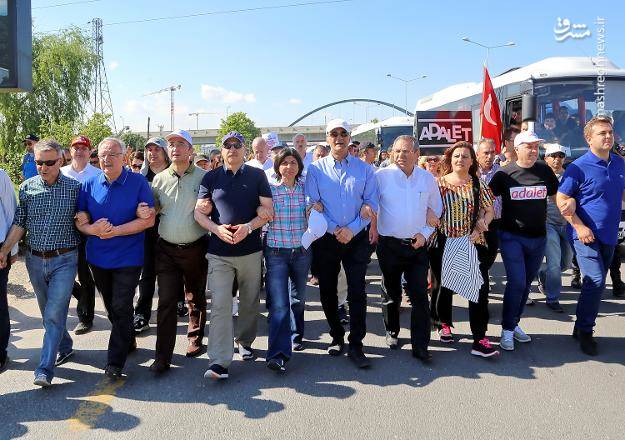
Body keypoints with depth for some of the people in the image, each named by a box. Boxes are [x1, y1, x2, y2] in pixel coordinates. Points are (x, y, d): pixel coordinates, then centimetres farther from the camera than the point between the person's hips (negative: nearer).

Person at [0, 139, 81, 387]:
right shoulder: (27, 187, 3)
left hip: (64, 259, -4)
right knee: (48, 312, 17)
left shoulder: (74, 188, -5)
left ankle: (45, 370, -5)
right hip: (35, 260, 4)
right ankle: (65, 347, 38)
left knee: (54, 313, -9)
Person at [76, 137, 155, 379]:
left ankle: (115, 362, 4)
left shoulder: (138, 182, -9)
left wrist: (115, 230, -21)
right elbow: (79, 220, 4)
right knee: (111, 307, 18)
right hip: (98, 257, 5)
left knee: (121, 308, -5)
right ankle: (128, 341, 40)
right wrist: (92, 229, -19)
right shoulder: (90, 184, 2)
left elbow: (148, 220, -14)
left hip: (128, 257, -4)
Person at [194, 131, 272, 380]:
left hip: (251, 250, 1)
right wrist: (217, 229, -14)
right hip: (219, 252, -1)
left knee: (249, 302, 13)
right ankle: (219, 362, -9)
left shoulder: (257, 176, 6)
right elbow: (199, 212, 5)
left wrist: (248, 227, -16)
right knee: (220, 305, -9)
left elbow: (268, 210, 1)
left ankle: (245, 342, 36)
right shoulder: (211, 178, 7)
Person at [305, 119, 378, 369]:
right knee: (327, 291, 10)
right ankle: (337, 337, 29)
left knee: (357, 292, -3)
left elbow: (371, 203, -1)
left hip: (357, 238, -1)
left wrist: (351, 229, -12)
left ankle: (356, 345, 6)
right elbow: (312, 204, -3)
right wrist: (334, 229, -12)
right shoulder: (316, 169, 2)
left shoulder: (364, 169, 4)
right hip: (326, 239, 1)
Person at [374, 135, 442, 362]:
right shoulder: (381, 177, -7)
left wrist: (425, 233, 1)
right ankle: (392, 332, 35)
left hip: (417, 245, 2)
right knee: (391, 294, 13)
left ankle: (420, 345, 5)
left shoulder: (427, 179, 3)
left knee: (419, 296, -2)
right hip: (389, 245, -1)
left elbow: (437, 210, 13)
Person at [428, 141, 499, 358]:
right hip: (443, 244, 0)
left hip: (472, 244, 0)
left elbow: (489, 210, 7)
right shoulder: (438, 183, 2)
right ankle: (444, 323, 37)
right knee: (443, 285, 13)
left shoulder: (478, 184, 5)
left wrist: (482, 225, -9)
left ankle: (480, 339, -1)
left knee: (479, 288, -6)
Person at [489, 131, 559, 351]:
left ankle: (514, 323, 29)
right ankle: (507, 329, 3)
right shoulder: (504, 174, -5)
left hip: (538, 237, 4)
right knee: (516, 282, -11)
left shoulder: (544, 170, 3)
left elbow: (558, 195, 14)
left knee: (526, 283, 13)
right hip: (512, 236, -4)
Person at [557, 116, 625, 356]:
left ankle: (582, 328, 28)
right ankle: (585, 331, 2)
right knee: (596, 281, -15)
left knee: (596, 284, 13)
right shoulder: (579, 167, -12)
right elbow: (561, 199, -11)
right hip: (586, 234, -7)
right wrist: (579, 226, -17)